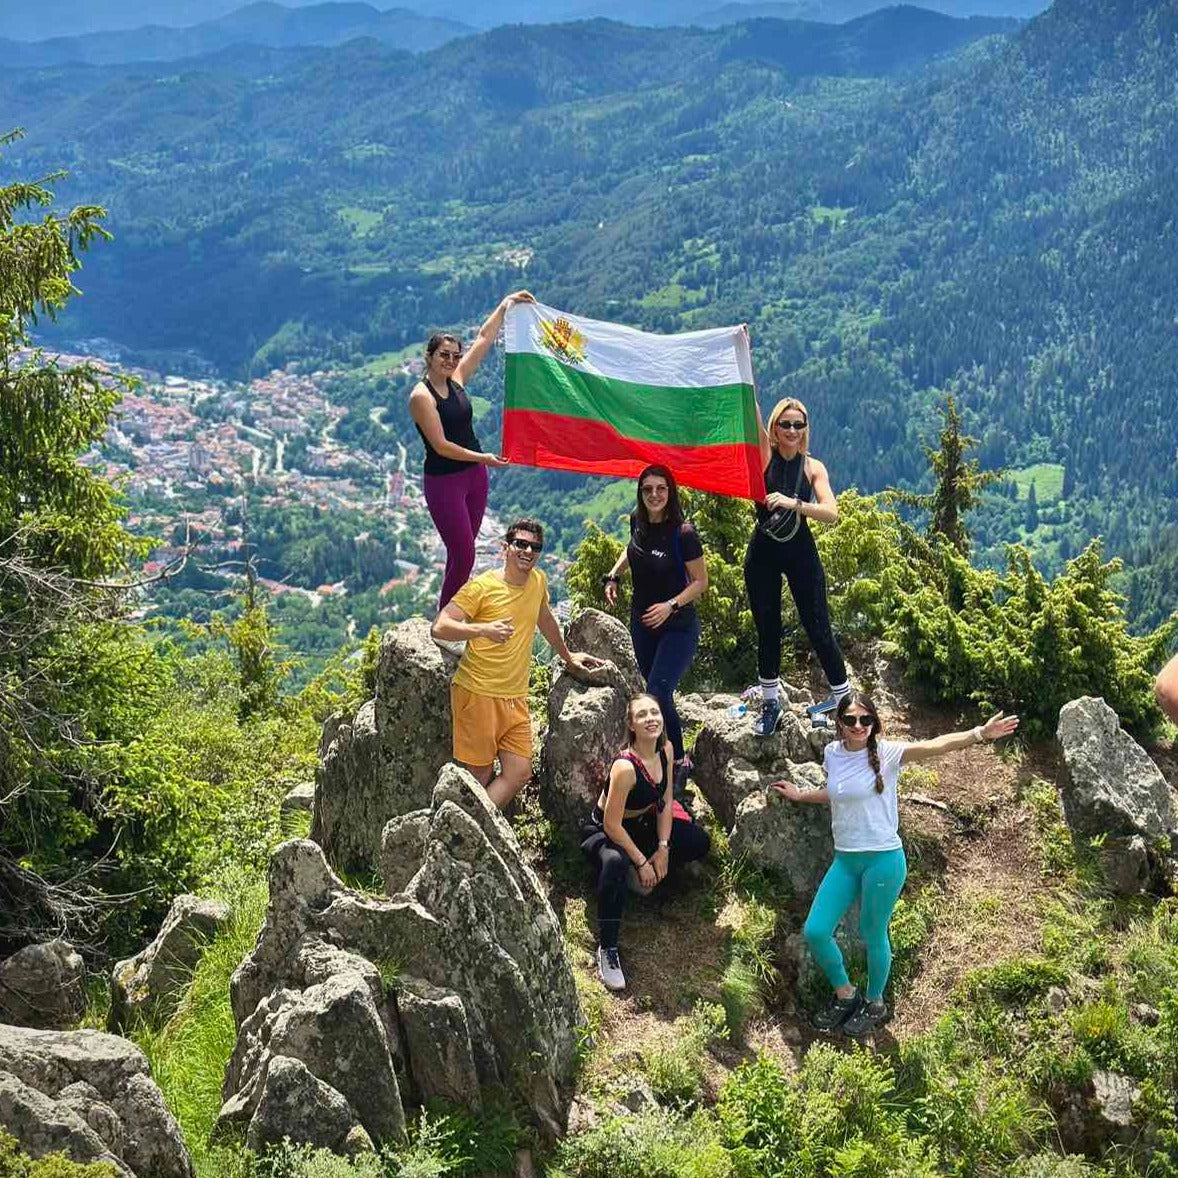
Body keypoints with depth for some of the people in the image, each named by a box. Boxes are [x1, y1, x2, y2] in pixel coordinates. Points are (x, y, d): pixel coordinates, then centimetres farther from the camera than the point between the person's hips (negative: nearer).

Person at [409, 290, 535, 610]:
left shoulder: (456, 379, 5)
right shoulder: (421, 396, -15)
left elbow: (484, 340, 13)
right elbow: (441, 446, -19)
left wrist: (505, 305, 11)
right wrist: (483, 458, -22)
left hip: (474, 475, 7)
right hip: (444, 481, -7)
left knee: (462, 552, 12)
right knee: (464, 556, -8)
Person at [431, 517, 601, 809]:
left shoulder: (538, 582, 8)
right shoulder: (481, 586, -10)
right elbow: (439, 628, -15)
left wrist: (567, 656, 41)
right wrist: (484, 629, -30)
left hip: (515, 697, 6)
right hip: (477, 693, -6)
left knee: (519, 772, -4)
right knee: (480, 776, -4)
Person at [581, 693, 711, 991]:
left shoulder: (665, 749, -12)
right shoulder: (625, 767, -33)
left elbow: (665, 801, 0)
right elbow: (612, 825, -27)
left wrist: (663, 848, -8)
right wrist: (641, 861, -21)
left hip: (642, 823, 7)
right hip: (603, 830, -7)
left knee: (700, 843, -8)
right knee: (617, 863, -41)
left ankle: (644, 875, 11)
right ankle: (607, 950, -30)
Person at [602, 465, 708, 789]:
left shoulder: (682, 533, -21)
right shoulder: (638, 521, -4)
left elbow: (700, 581, -12)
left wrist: (671, 605, -24)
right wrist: (614, 576, 6)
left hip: (678, 627, -6)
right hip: (641, 623, 6)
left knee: (657, 694, -15)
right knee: (657, 693, 15)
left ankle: (679, 762, 1)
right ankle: (671, 756, 31)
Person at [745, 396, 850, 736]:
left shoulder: (813, 467, 0)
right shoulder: (764, 455, -1)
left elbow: (831, 513, -14)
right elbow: (752, 414, -17)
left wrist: (793, 503, -28)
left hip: (801, 552, -1)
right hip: (763, 554, 1)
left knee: (817, 627, 3)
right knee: (767, 629, 10)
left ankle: (842, 694, 18)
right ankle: (770, 701, 22)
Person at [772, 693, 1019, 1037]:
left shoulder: (886, 753, -12)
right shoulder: (832, 753, 4)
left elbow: (934, 746, -27)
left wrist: (979, 733, -41)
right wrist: (800, 795, 33)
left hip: (883, 859, -5)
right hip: (844, 860, 5)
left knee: (873, 936, 7)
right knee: (815, 932, 2)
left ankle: (874, 1004, 33)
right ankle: (845, 995, 27)